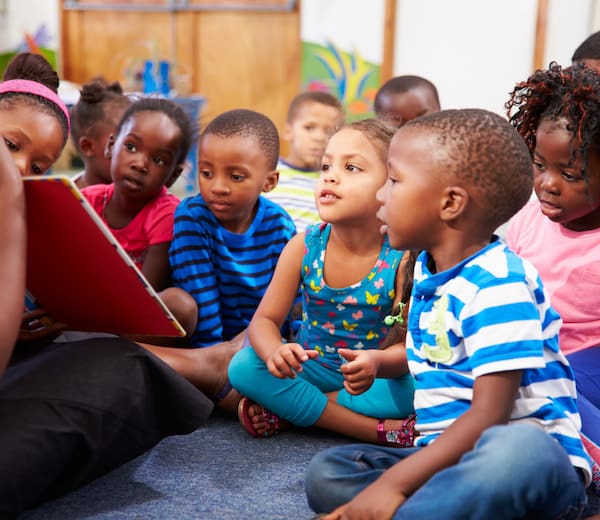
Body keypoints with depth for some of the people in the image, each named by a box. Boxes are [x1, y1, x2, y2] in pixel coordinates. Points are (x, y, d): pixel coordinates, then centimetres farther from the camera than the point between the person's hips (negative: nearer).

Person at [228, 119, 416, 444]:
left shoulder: (402, 258, -18)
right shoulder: (304, 247, -10)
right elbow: (265, 319, -9)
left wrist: (378, 362, -43)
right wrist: (274, 352, -33)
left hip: (371, 378, -2)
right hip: (309, 368, 3)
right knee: (243, 366, -22)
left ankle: (288, 409, -18)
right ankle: (379, 430, -22)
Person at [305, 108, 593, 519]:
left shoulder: (498, 282, -16)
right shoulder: (427, 270, 12)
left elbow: (489, 416, -23)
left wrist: (394, 483, -26)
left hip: (534, 456, -8)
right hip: (448, 455, 9)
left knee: (516, 449, -43)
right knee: (326, 473, -10)